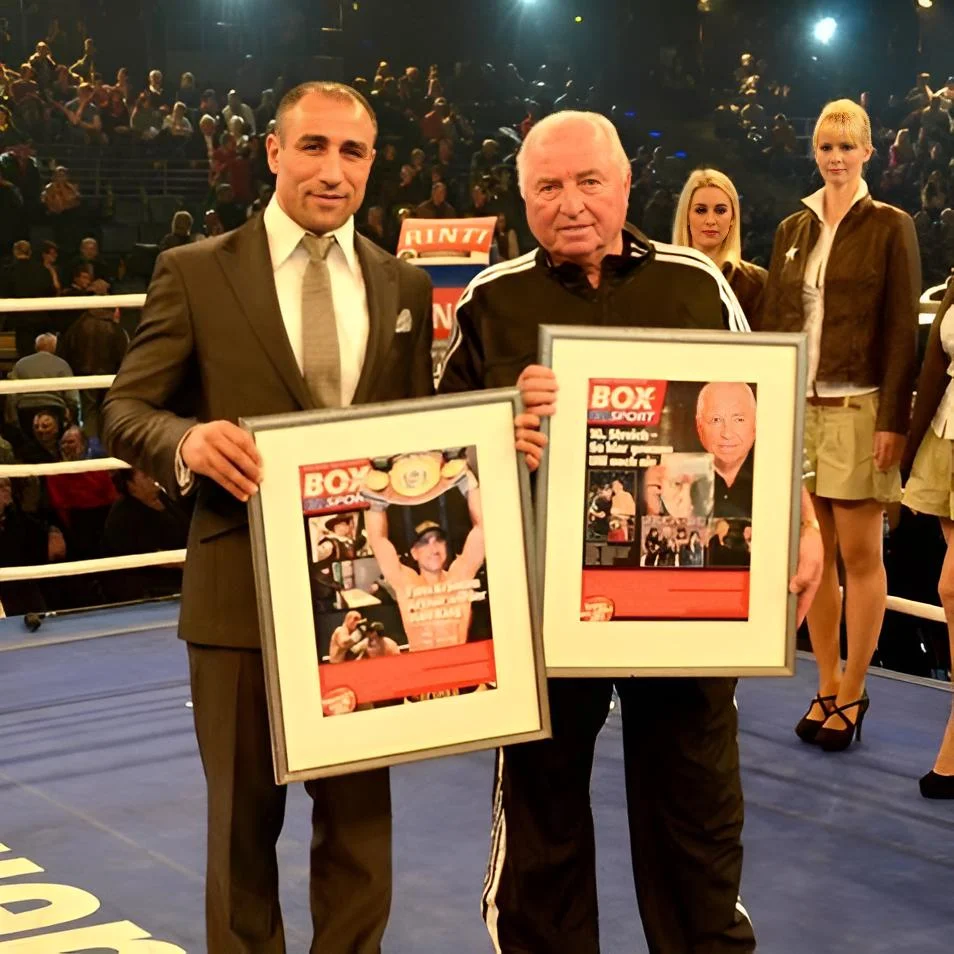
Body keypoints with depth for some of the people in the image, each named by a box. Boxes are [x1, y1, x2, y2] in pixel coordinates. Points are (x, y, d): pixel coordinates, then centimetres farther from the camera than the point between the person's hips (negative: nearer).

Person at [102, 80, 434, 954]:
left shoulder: (404, 286, 8)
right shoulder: (195, 272, -2)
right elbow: (126, 409, -3)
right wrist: (188, 439, -25)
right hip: (242, 590, -2)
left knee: (361, 816, 13)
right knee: (243, 817, 11)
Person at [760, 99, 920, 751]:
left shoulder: (890, 227, -1)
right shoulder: (793, 230, 12)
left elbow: (903, 330, -6)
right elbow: (772, 324, 12)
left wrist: (892, 418, -13)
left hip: (857, 410, -4)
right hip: (797, 405, 4)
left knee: (859, 555, 1)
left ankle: (852, 692, 11)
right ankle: (827, 686, 18)